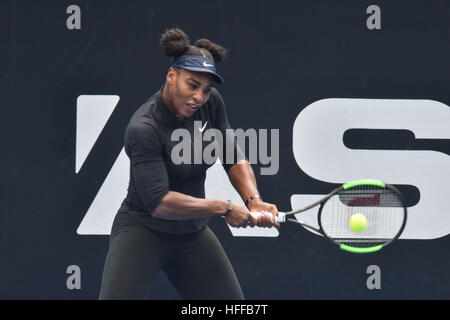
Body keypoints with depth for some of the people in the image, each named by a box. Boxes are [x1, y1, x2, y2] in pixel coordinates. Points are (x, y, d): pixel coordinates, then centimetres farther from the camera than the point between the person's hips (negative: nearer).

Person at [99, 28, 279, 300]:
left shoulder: (211, 103, -5)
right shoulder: (144, 129, -24)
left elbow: (234, 158, 3)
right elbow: (159, 201, -28)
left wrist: (254, 201, -15)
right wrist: (223, 208, -24)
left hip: (193, 235, 7)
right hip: (143, 233, -6)